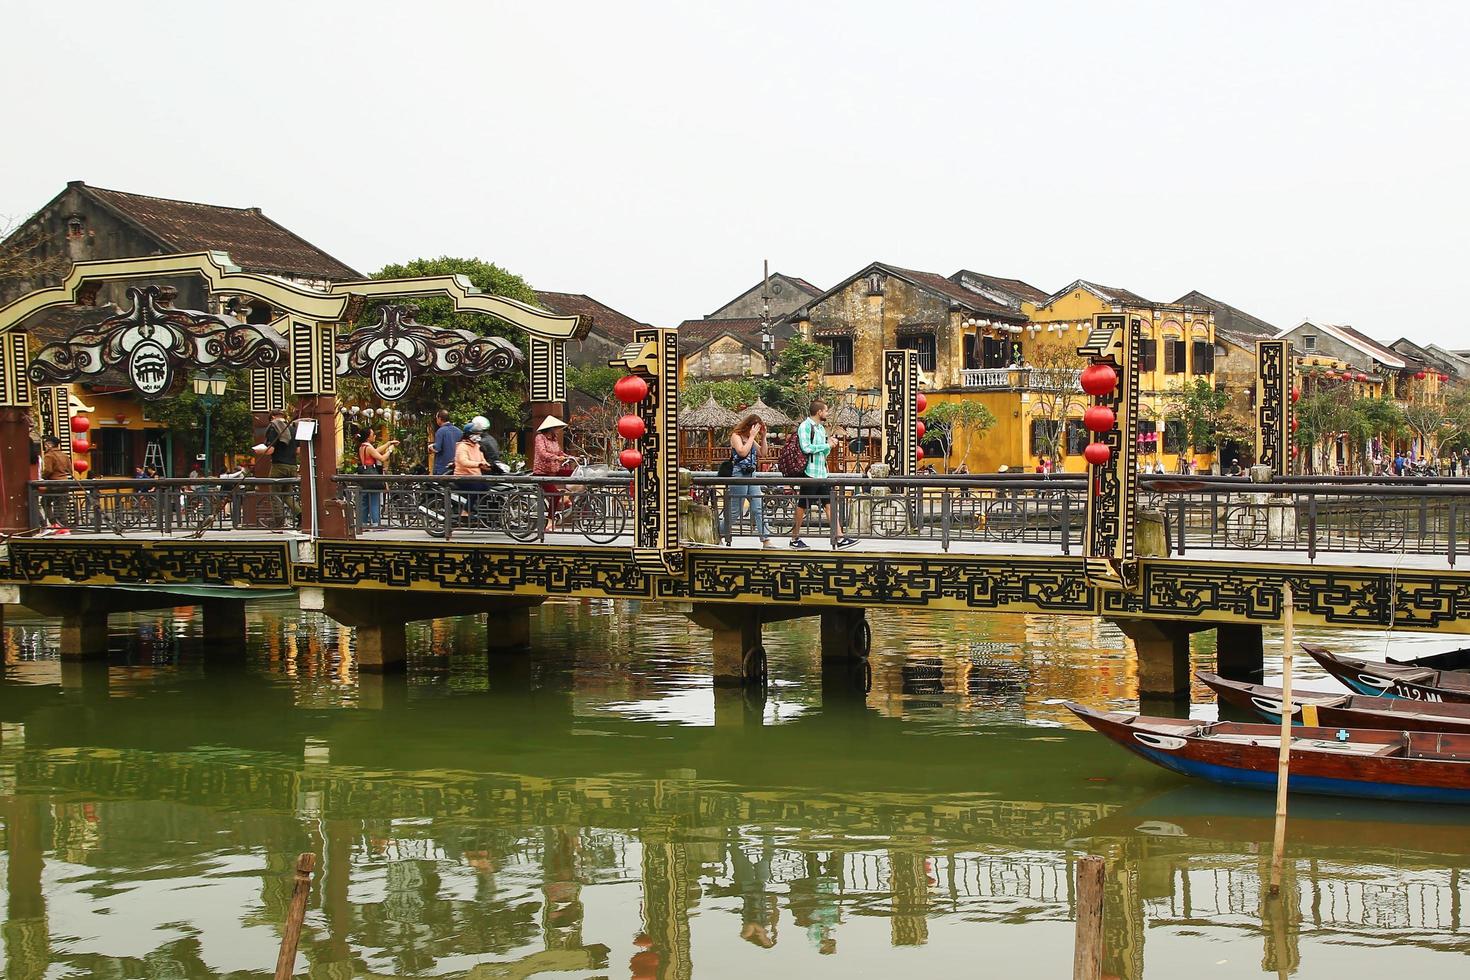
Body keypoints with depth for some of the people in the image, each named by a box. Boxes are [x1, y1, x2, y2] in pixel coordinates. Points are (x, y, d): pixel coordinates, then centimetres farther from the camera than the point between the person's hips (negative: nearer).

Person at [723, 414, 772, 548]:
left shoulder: (751, 439, 16)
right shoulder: (736, 436, -6)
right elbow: (743, 452, -20)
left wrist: (763, 436, 7)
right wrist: (752, 436, -14)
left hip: (752, 475, 8)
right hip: (739, 475, -8)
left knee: (759, 509, 0)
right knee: (735, 511, -3)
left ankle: (766, 541, -3)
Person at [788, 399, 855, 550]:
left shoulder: (821, 428, 17)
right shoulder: (805, 426, -10)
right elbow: (806, 448, -21)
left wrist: (830, 445, 2)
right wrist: (826, 445, -13)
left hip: (822, 473, 8)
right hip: (810, 474, -8)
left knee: (831, 504, 3)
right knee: (802, 506, 1)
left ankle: (839, 538, 1)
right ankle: (795, 539, 11)